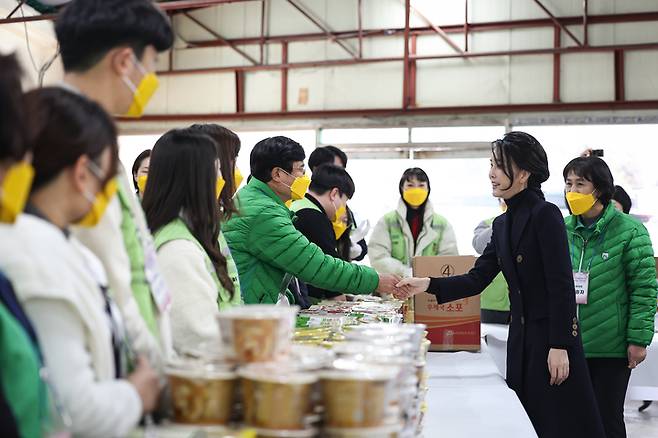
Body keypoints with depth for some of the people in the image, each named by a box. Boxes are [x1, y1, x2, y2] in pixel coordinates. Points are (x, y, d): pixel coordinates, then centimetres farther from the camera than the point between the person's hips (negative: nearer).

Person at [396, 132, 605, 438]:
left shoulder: (546, 215, -11)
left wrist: (560, 346, -19)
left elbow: (562, 285, -16)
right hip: (521, 336, 7)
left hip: (551, 333, -7)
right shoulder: (502, 224, 12)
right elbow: (477, 279, 9)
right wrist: (429, 285, -3)